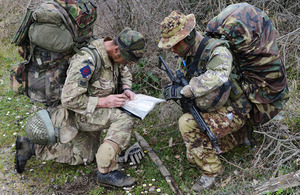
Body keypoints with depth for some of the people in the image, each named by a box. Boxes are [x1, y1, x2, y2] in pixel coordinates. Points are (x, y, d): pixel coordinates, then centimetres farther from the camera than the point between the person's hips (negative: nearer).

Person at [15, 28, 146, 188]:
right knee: (125, 119, -29)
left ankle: (32, 146, 23)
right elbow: (69, 99, -32)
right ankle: (107, 172, -19)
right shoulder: (87, 61, -33)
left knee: (83, 157, 21)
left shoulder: (114, 54, -7)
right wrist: (104, 101, -31)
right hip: (77, 113, -9)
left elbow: (124, 73, 14)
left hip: (91, 113, 9)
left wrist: (126, 89, -7)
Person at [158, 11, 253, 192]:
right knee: (193, 157, 16)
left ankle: (212, 170, -13)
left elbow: (217, 77, -47)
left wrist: (183, 90, -43)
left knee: (187, 123, -29)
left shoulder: (217, 51, -27)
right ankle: (238, 136, 28)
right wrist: (174, 87, -11)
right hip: (210, 112, 9)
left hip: (231, 112, -9)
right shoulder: (187, 55, 1)